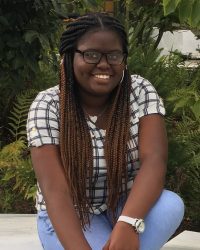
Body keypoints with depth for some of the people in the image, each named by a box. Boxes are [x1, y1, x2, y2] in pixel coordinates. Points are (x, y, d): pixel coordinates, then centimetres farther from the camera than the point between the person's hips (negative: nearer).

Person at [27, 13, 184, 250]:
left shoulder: (141, 91, -12)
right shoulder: (46, 107, -18)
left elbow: (154, 160, -25)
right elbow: (55, 189, -26)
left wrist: (128, 223, -43)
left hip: (127, 206, 3)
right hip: (69, 215, -3)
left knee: (171, 205, -28)